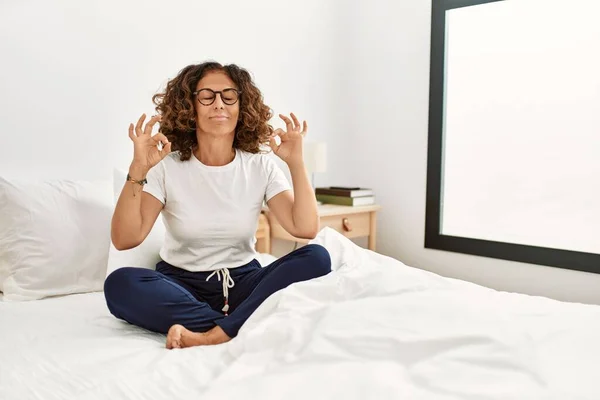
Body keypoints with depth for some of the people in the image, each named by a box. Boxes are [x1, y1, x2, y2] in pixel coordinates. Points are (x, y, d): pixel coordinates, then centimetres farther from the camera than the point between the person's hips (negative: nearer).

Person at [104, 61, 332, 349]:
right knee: (119, 284, -31)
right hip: (181, 284, -1)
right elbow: (124, 239, -17)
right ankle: (240, 327, -26)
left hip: (243, 282, 1)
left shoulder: (260, 166, -2)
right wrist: (138, 170, -29)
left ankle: (213, 336, -32)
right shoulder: (167, 167, -6)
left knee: (316, 258, -24)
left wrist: (296, 163, -24)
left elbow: (305, 228, -14)